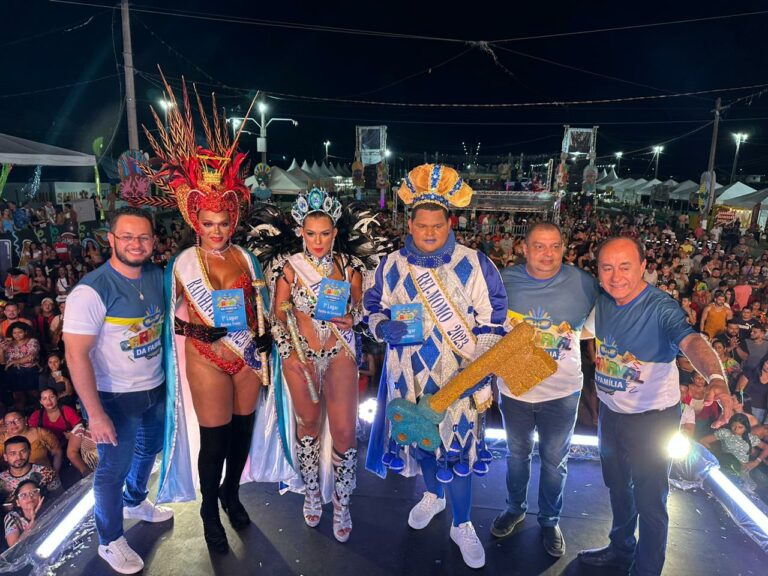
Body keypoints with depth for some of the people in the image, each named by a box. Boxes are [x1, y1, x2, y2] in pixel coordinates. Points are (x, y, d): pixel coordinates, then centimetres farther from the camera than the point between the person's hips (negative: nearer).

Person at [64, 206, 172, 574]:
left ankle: (135, 502, 55)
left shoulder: (158, 276, -4)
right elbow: (76, 354, -23)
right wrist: (95, 413, -23)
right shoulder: (91, 290, -23)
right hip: (115, 396, -6)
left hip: (155, 388, 7)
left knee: (149, 450, 26)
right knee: (114, 467, 10)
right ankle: (110, 542, 35)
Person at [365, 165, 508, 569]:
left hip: (456, 376, -3)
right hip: (409, 373, 3)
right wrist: (384, 328, -14)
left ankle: (462, 525, 28)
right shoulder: (392, 265, -1)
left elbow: (490, 322, -7)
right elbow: (375, 309, 10)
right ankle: (433, 495, 49)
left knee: (457, 445, 3)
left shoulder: (473, 264, -10)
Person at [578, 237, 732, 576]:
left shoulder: (662, 308, -26)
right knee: (617, 486, 25)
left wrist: (716, 378, -61)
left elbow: (692, 341, -44)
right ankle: (621, 549, 50)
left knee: (649, 500, 9)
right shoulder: (602, 302, -8)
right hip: (610, 411, 7)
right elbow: (586, 331, 12)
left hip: (651, 417, -6)